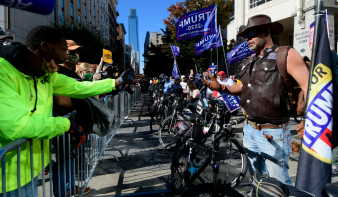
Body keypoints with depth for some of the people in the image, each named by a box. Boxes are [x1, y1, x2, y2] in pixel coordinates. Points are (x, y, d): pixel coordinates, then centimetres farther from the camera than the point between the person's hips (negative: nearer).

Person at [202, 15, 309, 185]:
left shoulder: (285, 55, -7)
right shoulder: (252, 61, 16)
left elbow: (309, 86, -13)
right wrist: (220, 87, 4)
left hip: (273, 134, -7)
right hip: (249, 130, 7)